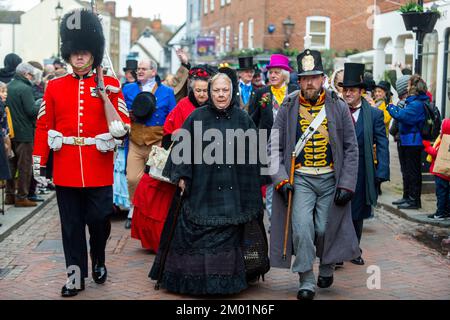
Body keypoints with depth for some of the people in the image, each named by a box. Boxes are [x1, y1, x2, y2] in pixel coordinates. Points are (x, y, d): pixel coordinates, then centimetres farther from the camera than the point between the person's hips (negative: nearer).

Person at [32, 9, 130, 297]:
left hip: (99, 168, -1)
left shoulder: (110, 85, 0)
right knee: (71, 225, 7)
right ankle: (76, 276, 19)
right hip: (66, 169, 2)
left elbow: (121, 130, -6)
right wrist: (40, 164, 2)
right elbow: (44, 127, 5)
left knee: (99, 219, 6)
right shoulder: (55, 86, 5)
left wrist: (104, 96, -18)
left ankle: (99, 261, 33)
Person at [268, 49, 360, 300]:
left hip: (331, 179, 0)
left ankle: (327, 267, 33)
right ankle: (307, 281, 4)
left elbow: (351, 148, 3)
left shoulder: (338, 107, 2)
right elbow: (275, 147, 4)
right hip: (299, 179, 0)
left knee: (325, 229, 3)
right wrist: (280, 180, -8)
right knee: (301, 228, -11)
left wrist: (347, 184, -3)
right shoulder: (288, 108, 2)